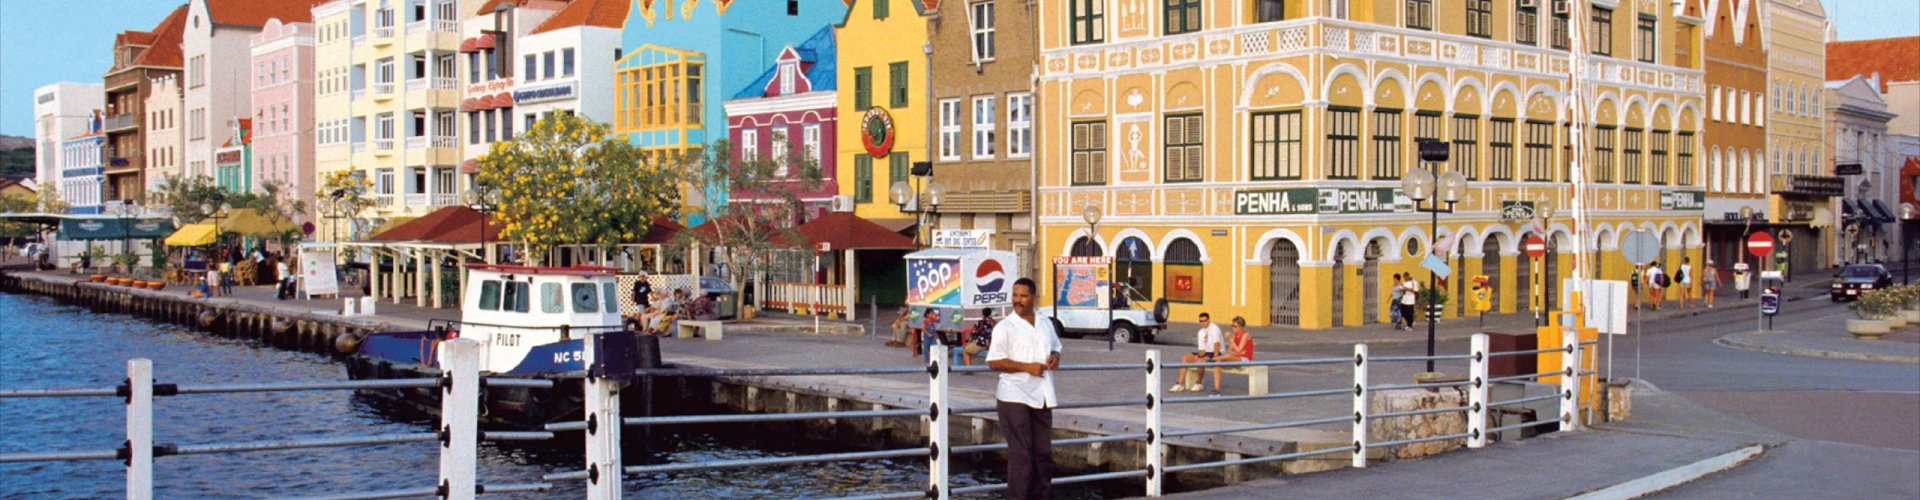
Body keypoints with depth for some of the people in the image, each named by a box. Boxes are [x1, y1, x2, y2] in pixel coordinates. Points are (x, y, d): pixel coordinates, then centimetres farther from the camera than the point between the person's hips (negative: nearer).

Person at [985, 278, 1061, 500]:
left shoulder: (1046, 325, 12)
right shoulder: (1004, 327, -7)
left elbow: (1055, 347, 26)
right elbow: (993, 361, -13)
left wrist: (1055, 357, 1)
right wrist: (1028, 367, -20)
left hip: (1041, 397, 6)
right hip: (1015, 397, -6)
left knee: (1043, 452, 12)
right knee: (1020, 453, -7)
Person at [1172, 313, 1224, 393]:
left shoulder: (1213, 328, -11)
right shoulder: (1201, 332, 14)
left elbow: (1216, 343, -19)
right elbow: (1201, 348, 10)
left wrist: (1215, 358, -25)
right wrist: (1200, 352, -13)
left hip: (1213, 353, -8)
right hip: (1205, 353, 8)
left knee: (1200, 361, -34)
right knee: (1185, 358, -7)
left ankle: (1198, 383, -12)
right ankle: (1180, 384, -14)